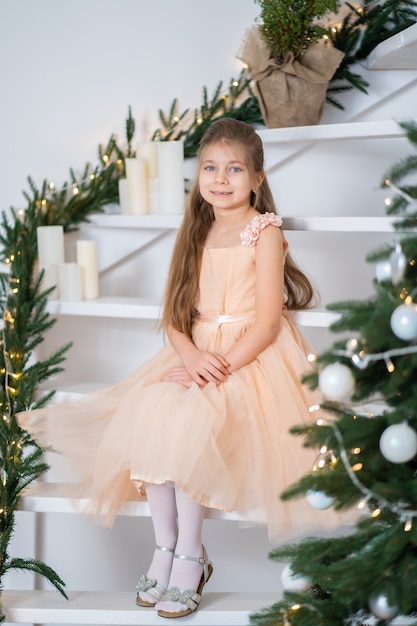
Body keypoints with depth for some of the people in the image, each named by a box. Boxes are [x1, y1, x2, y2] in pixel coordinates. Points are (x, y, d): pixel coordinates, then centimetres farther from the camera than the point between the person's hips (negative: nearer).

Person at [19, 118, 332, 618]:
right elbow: (176, 316, 8)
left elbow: (266, 322, -12)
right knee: (147, 412, -22)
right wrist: (191, 355, -14)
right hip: (196, 354, 6)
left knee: (189, 420, -30)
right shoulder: (197, 235, 12)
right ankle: (164, 545, -11)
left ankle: (189, 556, -17)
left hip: (253, 357, -5)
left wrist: (219, 369, -21)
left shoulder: (265, 233, -5)